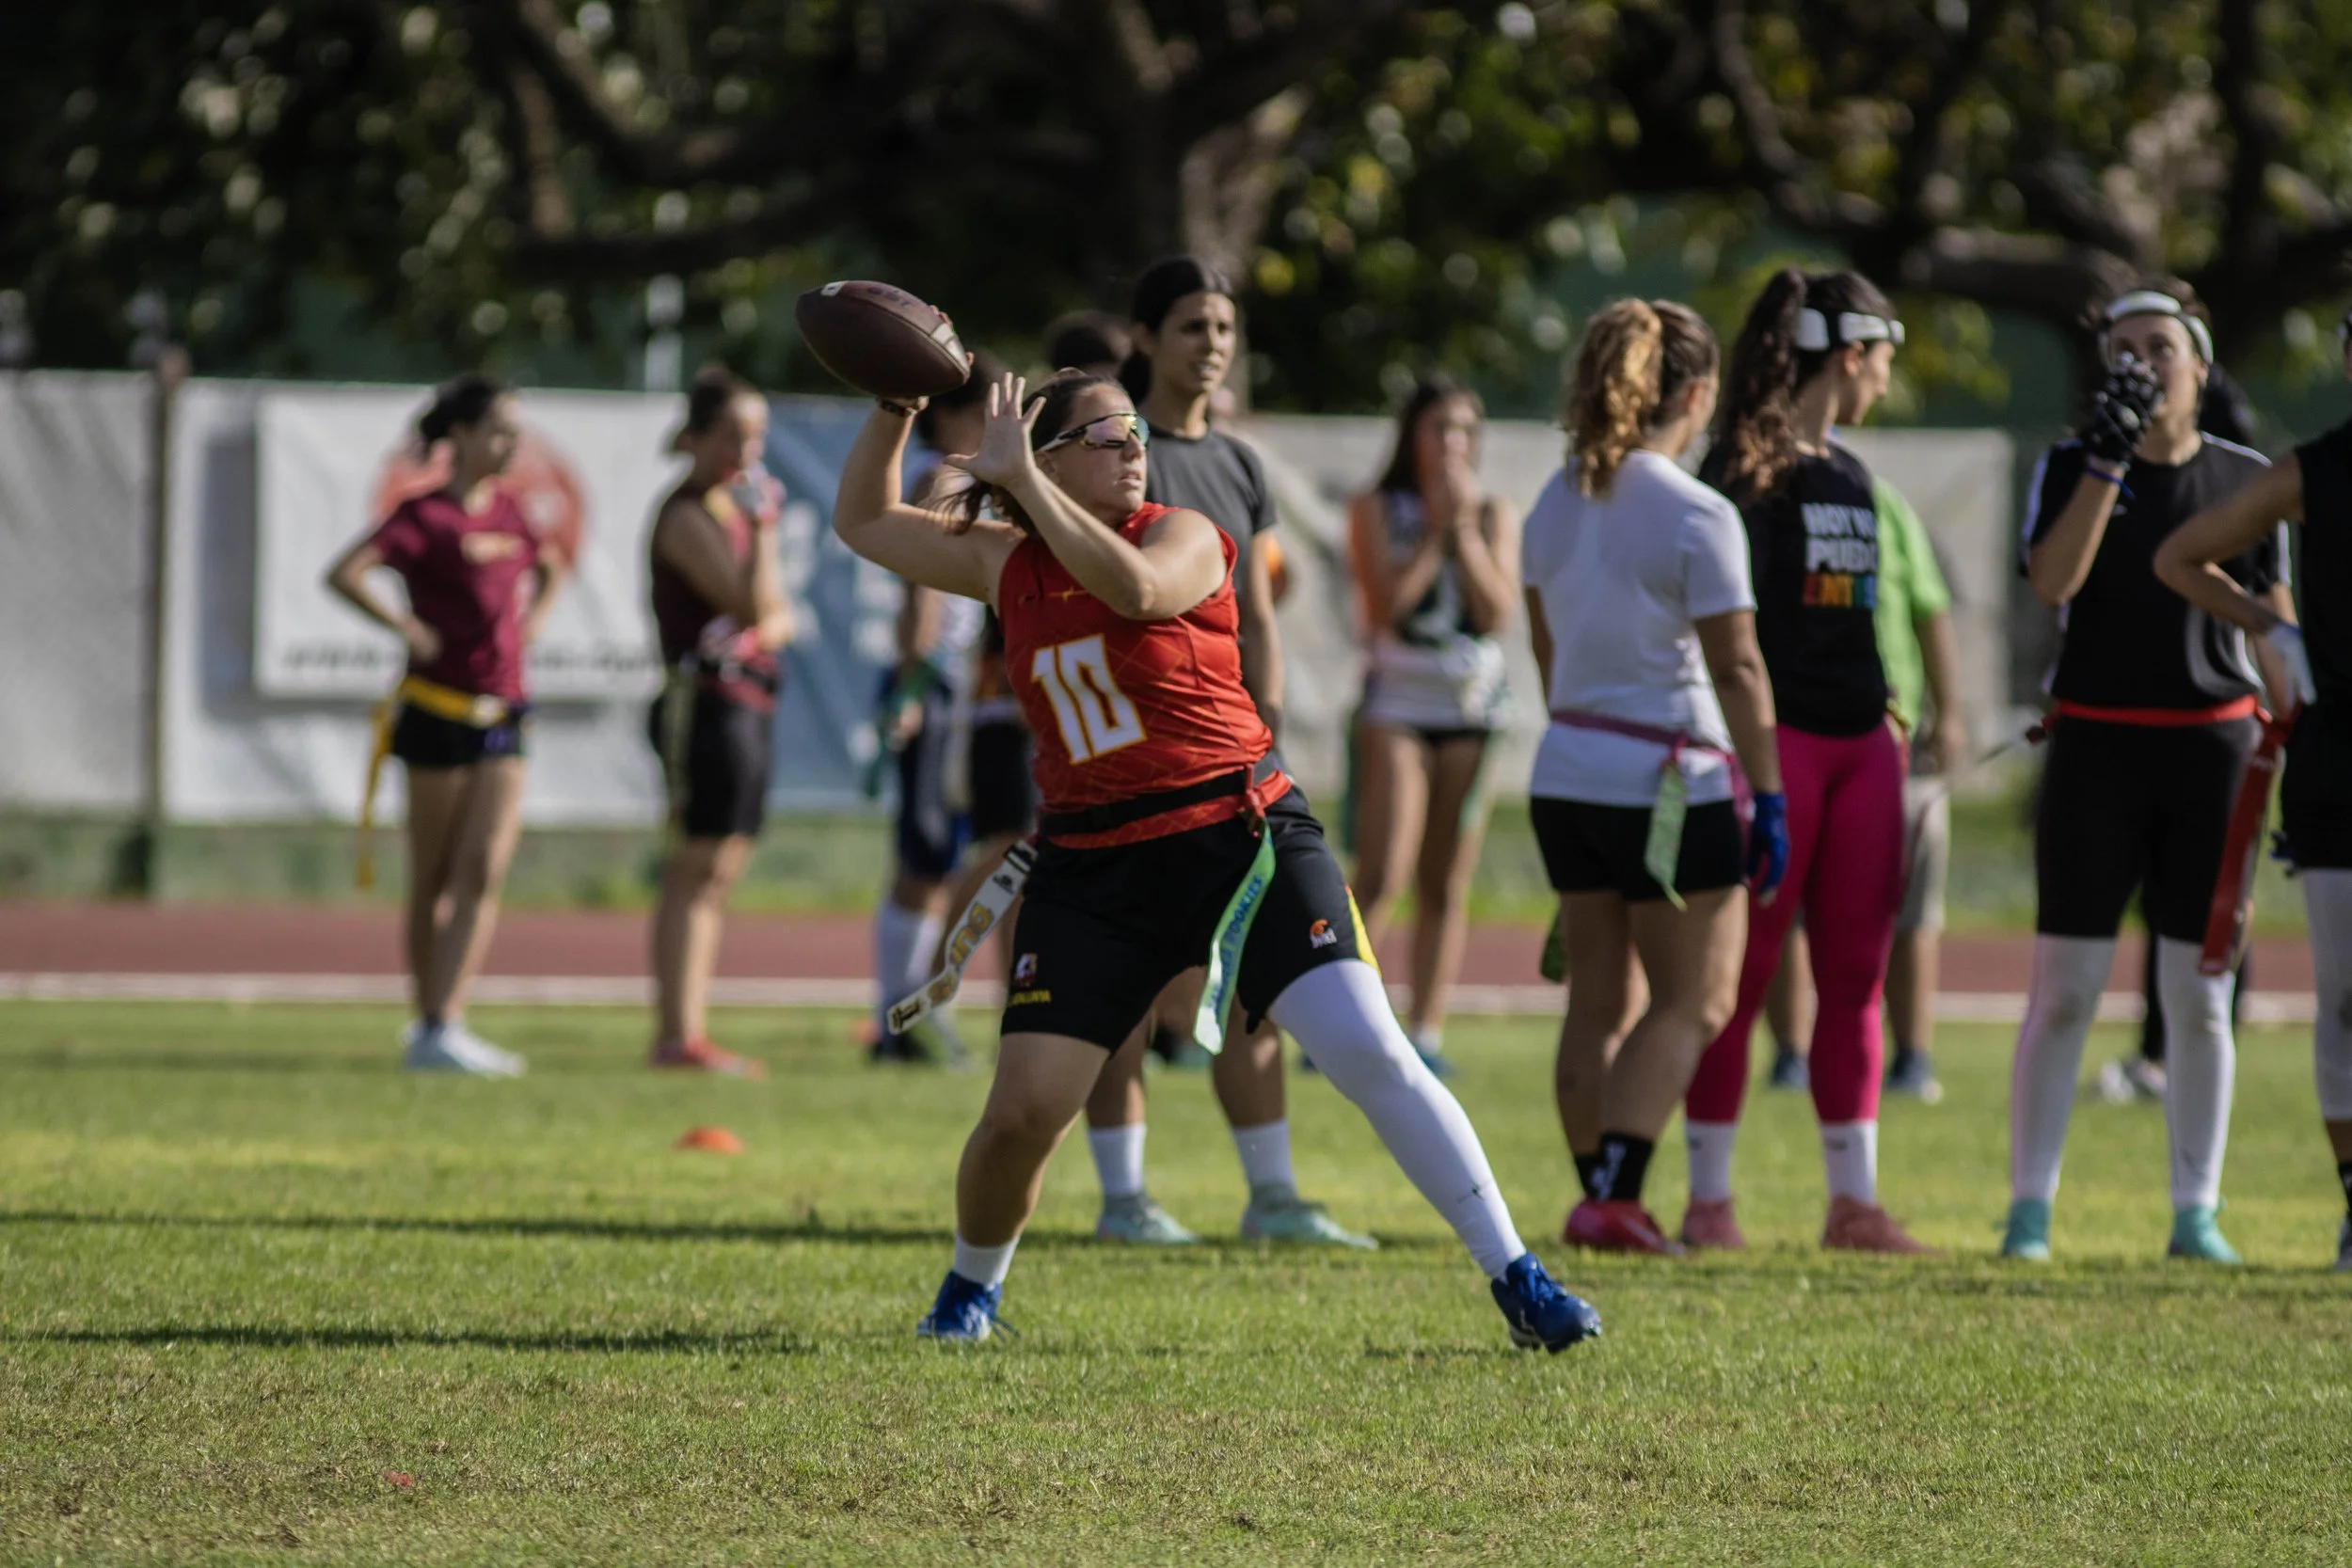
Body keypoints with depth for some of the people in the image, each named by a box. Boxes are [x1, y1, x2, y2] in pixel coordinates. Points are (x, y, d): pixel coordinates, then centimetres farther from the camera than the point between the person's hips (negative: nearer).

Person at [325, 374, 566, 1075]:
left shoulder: (507, 512, 11)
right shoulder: (425, 515, -9)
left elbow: (550, 568, 33)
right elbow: (344, 575, -22)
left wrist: (529, 624, 15)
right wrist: (409, 630, -18)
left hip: (501, 714, 6)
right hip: (440, 709, -6)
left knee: (485, 871, -6)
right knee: (435, 879, 2)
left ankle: (445, 1026, -9)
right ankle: (431, 1026, 10)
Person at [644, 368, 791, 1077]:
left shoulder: (738, 506, 17)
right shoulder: (689, 516, -10)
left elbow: (778, 613, 17)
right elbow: (748, 601, -19)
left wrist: (765, 629, -4)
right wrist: (763, 526, -18)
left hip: (751, 700, 9)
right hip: (707, 699, -9)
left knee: (717, 877, 9)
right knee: (696, 871, -11)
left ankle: (688, 1031, 11)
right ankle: (676, 1036, -13)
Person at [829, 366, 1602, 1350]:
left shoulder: (1182, 537, -4)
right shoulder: (1004, 564, 9)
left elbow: (1132, 585, -28)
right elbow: (862, 523, 19)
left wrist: (1021, 480, -25)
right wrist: (897, 407, 7)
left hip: (1241, 836, -3)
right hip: (1092, 864, 3)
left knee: (1371, 1054, -14)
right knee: (1020, 1117, -6)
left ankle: (1516, 1283, -7)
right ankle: (971, 1286, 24)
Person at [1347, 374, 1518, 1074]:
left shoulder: (1495, 516, 8)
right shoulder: (1377, 510, 2)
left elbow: (1498, 612, -4)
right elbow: (1384, 607, -11)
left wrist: (1464, 529, -8)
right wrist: (1434, 530, -8)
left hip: (1474, 707, 3)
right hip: (1397, 702, -3)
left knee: (1447, 884, 2)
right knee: (1382, 878, -13)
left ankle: (1426, 1033, 5)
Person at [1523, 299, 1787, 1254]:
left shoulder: (1555, 506, 6)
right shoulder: (1697, 517, -15)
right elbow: (1737, 669, -14)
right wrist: (1769, 798, -10)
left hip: (1566, 774, 7)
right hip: (1668, 780, -7)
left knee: (1598, 999, 13)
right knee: (1694, 1002, 1)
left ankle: (1599, 1192, 13)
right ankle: (1615, 1192, -11)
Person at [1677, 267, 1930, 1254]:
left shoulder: (1850, 476, 18)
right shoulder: (1748, 467, -7)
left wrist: (1887, 714, 19)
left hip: (1859, 742, 8)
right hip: (1773, 737, -8)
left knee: (1855, 978, 6)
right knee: (1742, 975, -4)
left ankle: (1854, 1200, 10)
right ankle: (1709, 1200, 1)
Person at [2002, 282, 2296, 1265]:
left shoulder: (2247, 480, 7)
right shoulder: (2071, 465, 3)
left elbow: (2276, 630, 11)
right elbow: (2051, 583, -14)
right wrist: (2110, 455, -21)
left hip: (2214, 746, 1)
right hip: (2097, 743, -1)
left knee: (2200, 998, 4)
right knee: (2064, 990, -2)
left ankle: (2196, 1213, 10)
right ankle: (2028, 1209, 3)